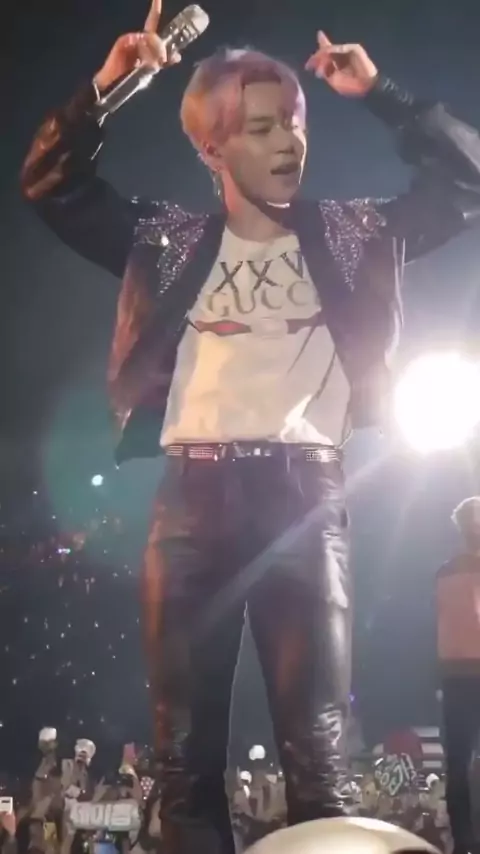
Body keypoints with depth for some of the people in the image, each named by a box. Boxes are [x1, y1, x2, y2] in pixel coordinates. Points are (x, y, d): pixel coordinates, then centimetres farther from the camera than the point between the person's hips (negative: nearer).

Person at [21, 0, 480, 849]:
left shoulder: (352, 235, 13)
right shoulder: (168, 240, 14)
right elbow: (50, 183, 18)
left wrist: (377, 93, 8)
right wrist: (104, 89, 6)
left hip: (304, 491, -1)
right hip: (193, 493, 2)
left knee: (316, 753, -4)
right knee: (184, 751, 3)